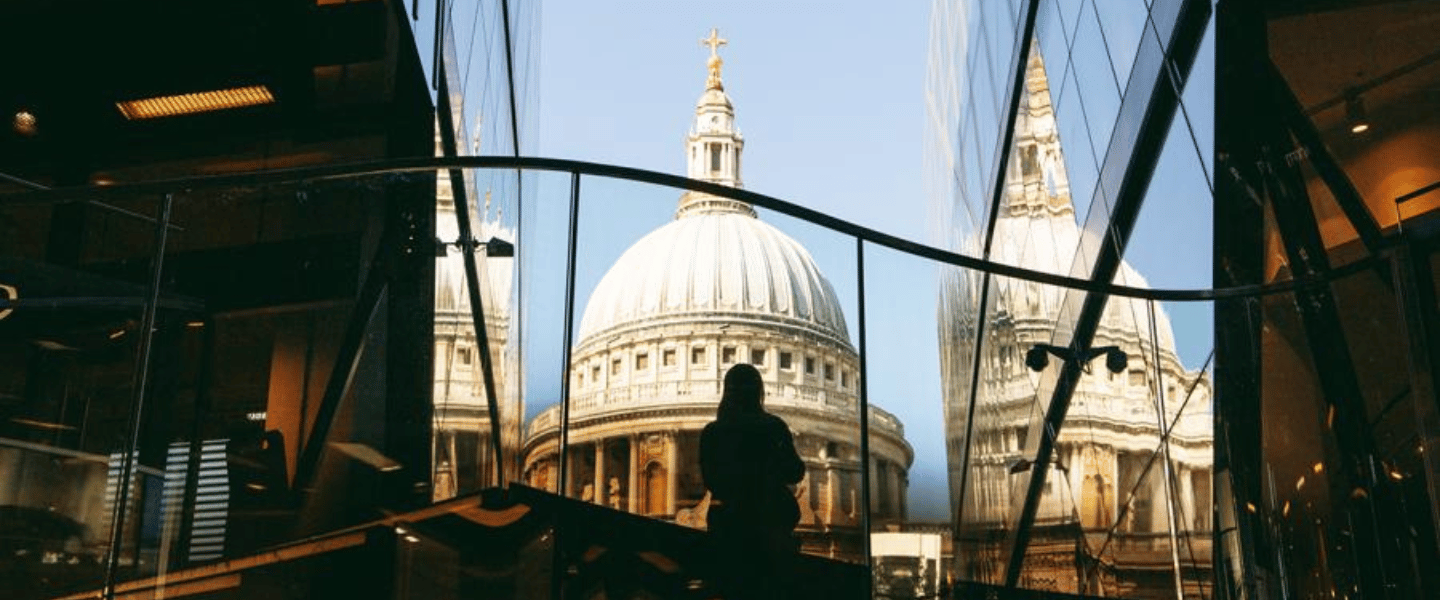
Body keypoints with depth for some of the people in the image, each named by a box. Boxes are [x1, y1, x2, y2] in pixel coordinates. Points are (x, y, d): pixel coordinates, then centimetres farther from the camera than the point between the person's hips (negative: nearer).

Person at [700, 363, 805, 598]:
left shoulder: (711, 433, -4)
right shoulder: (773, 427, -10)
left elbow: (709, 481, 4)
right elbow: (795, 473, -3)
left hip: (726, 518, 2)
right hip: (768, 518, -2)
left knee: (737, 585, 11)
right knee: (770, 586, 10)